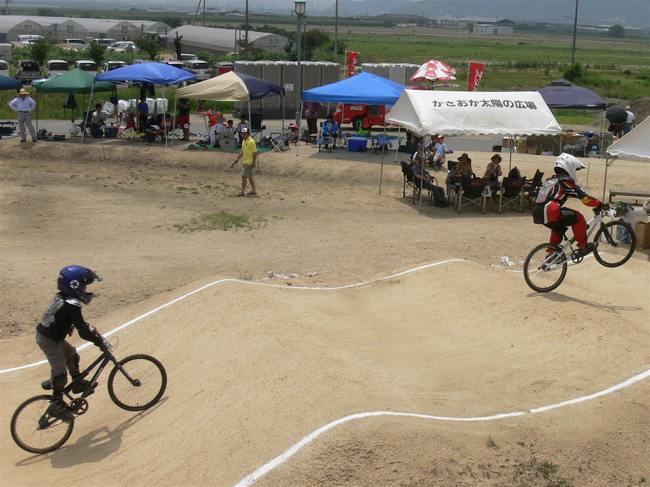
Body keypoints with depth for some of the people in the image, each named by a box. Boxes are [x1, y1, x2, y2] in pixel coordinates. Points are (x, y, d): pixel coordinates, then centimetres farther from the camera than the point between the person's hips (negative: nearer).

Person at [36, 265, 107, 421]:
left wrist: (93, 331, 15)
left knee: (72, 355, 22)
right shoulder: (71, 305, -24)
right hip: (49, 340, -10)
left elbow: (81, 323, 17)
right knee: (60, 372, -2)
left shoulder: (61, 297, 5)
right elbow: (83, 330, -24)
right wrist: (100, 342, -16)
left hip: (47, 334, 10)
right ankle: (57, 404, 10)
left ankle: (78, 384, 35)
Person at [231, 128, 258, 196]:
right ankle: (254, 190, 22)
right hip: (245, 161, 9)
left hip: (249, 162, -9)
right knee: (250, 176, 14)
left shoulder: (251, 142, -17)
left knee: (244, 176, -9)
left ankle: (243, 191, -4)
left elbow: (255, 152, -18)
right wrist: (237, 159, 20)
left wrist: (254, 162, -21)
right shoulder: (243, 141, 11)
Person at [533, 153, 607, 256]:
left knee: (558, 227, 34)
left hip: (537, 214, 9)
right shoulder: (566, 180, 1)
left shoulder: (551, 180, 25)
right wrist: (601, 205, 7)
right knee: (578, 218, 7)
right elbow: (583, 197, -1)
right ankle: (583, 247, 11)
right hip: (550, 213, -9)